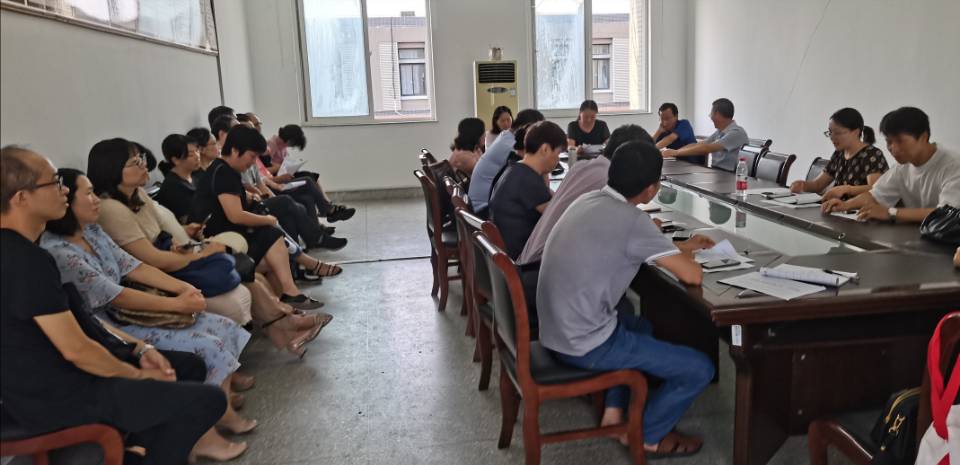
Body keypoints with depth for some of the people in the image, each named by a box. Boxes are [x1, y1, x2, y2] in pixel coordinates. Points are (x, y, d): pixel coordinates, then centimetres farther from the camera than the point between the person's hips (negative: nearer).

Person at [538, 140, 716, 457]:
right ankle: (647, 436, 21)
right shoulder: (631, 219, -20)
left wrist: (681, 247, 25)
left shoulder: (590, 201, 5)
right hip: (585, 344, -9)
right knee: (700, 370, 0)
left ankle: (614, 411, 30)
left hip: (558, 330, 9)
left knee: (639, 324, 35)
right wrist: (683, 257, 6)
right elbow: (692, 276, -16)